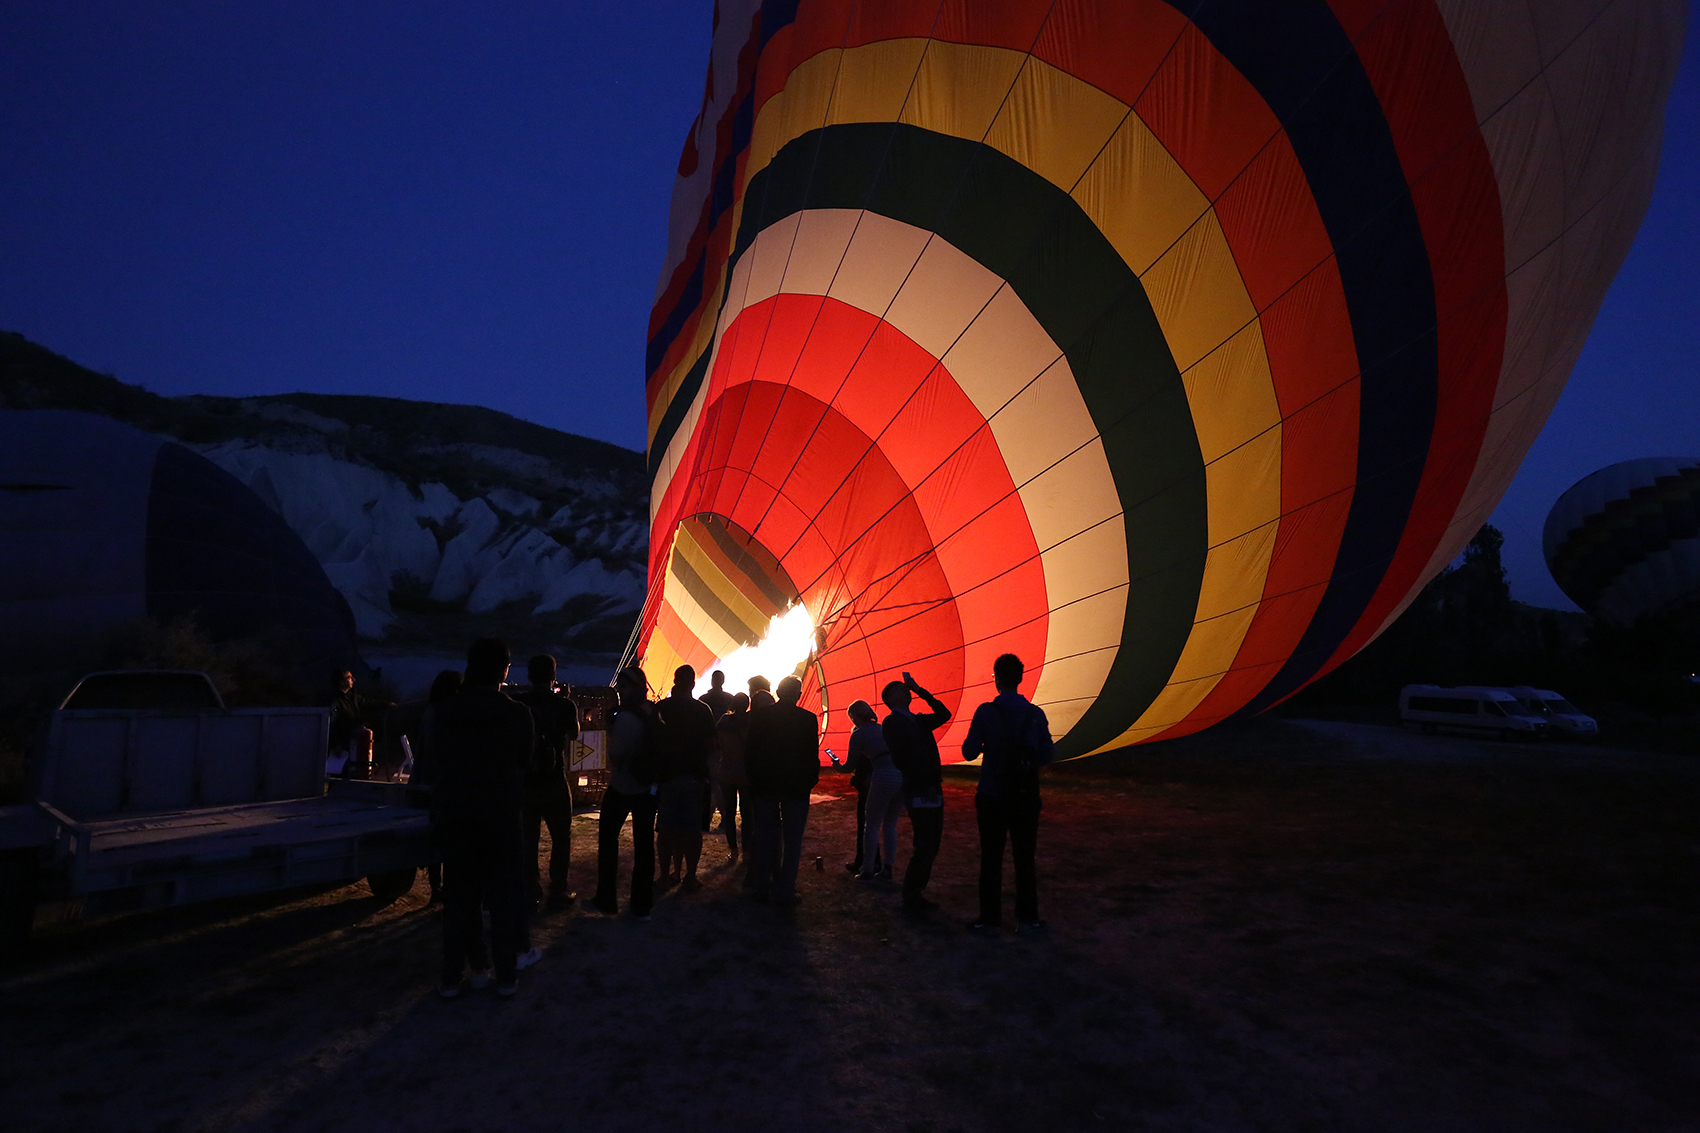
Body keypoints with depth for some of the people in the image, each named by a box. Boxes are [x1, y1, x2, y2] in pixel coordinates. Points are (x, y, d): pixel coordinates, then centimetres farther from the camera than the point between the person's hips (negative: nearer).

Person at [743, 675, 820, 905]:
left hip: (765, 785, 3)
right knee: (791, 840, 4)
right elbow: (812, 755, -8)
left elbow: (749, 751, 3)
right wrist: (811, 780, 5)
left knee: (764, 837, 13)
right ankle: (785, 891, 4)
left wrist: (753, 779, 12)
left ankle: (762, 887, 19)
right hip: (796, 786, -3)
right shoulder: (808, 719, -9)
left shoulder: (761, 716, -1)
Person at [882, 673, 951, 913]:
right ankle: (911, 900, 5)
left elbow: (944, 715, 15)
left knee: (930, 846, 12)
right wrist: (920, 782, -19)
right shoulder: (891, 722, -7)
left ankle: (916, 895, 22)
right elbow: (900, 758, -13)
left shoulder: (918, 720, 17)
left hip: (933, 792, 8)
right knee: (924, 848, -7)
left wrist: (921, 692, 10)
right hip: (919, 794, -8)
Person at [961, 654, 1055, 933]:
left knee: (991, 857, 8)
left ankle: (990, 915, 13)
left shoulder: (985, 712, -11)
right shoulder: (1036, 714, -5)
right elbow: (1047, 755, -4)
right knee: (1024, 857, 9)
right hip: (1025, 797, 2)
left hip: (992, 796, -1)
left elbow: (969, 751, -10)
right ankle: (1027, 918, 11)